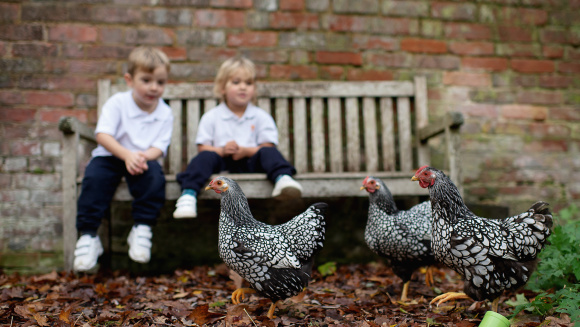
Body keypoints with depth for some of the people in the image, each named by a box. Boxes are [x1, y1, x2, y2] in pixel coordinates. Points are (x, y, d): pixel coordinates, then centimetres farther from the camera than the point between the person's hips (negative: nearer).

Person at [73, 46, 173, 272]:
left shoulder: (165, 114, 2)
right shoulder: (117, 103, -5)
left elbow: (158, 148, -5)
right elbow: (103, 135, -16)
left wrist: (143, 157, -29)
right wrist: (127, 155, -31)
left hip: (144, 159, 1)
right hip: (110, 156, -1)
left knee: (155, 176, -31)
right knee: (94, 178, -30)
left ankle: (142, 229, -18)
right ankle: (88, 236, -21)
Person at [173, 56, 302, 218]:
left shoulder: (261, 117, 10)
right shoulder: (211, 117, 10)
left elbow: (268, 146, 2)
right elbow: (202, 147, 4)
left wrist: (246, 151, -16)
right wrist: (222, 150, -16)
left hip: (250, 162, 0)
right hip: (222, 163, 0)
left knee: (268, 152, -27)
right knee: (205, 157, -29)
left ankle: (282, 178, -52)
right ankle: (188, 194, -45)